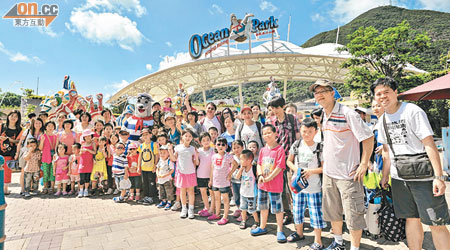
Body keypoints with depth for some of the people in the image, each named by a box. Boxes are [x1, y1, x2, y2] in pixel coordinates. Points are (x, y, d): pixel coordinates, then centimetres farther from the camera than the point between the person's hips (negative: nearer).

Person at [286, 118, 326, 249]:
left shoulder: (319, 148, -8)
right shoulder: (296, 145, 2)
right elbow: (289, 161, 10)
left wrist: (311, 171, -19)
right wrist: (295, 168, -8)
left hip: (314, 187, -4)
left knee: (316, 213, 1)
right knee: (297, 211, 17)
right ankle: (299, 233, 39)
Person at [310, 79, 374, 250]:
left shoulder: (347, 113, -14)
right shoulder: (323, 116, 8)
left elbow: (368, 138, -14)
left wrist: (364, 164, -16)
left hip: (348, 173, -8)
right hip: (328, 173, 8)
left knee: (353, 214, 2)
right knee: (332, 211, 19)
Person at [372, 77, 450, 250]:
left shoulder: (412, 111, -10)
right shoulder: (382, 120, 9)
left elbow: (429, 144, -14)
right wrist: (385, 176, 14)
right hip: (399, 177, 6)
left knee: (436, 223, 0)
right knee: (411, 219, 15)